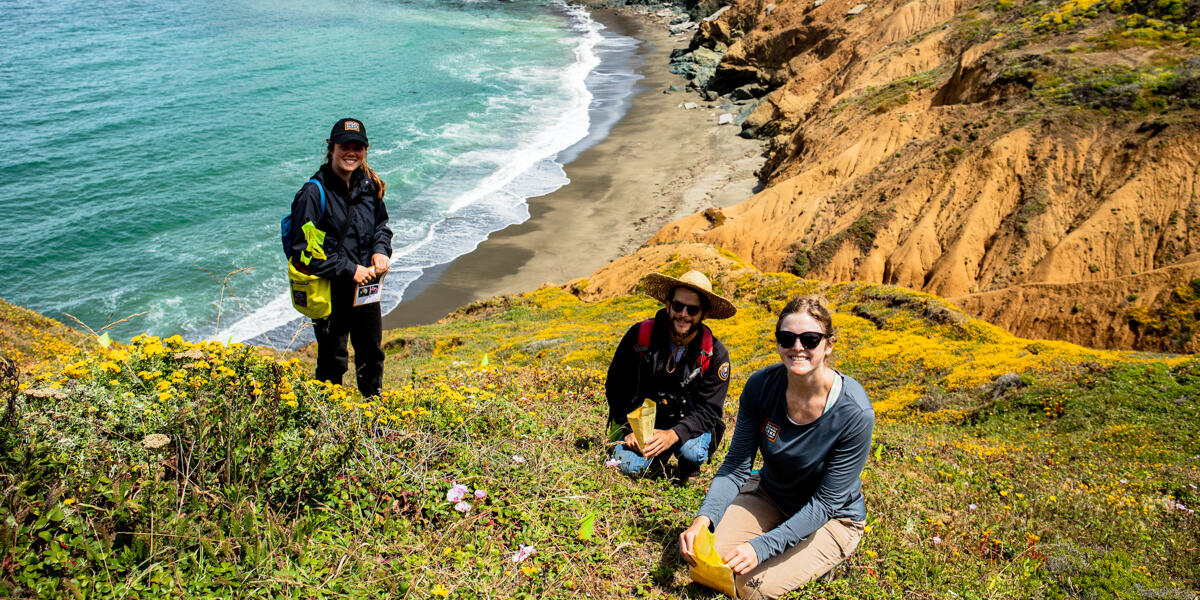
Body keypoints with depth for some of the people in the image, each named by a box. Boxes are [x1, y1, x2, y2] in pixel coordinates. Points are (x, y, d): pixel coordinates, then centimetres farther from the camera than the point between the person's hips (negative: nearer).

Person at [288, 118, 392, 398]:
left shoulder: (369, 186, 2)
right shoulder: (313, 193, -17)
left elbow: (382, 225, 18)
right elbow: (304, 251, -17)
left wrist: (381, 250, -3)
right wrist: (348, 270, -20)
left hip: (366, 285, 6)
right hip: (330, 290, -6)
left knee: (372, 353, 21)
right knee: (333, 360, 5)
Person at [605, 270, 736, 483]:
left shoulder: (715, 355, -14)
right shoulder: (640, 335, -13)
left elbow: (708, 409, -15)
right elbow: (616, 388, -3)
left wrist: (673, 435, -33)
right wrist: (630, 429, -16)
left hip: (686, 427, -1)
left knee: (692, 451, -32)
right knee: (629, 464, -24)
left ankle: (690, 470, 6)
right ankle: (659, 456, 11)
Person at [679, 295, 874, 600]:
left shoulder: (854, 413, -30)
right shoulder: (761, 386, -19)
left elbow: (825, 504, -24)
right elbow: (735, 466, -14)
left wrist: (762, 546, -33)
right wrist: (703, 518, -31)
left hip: (831, 518, -4)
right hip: (770, 496, 4)